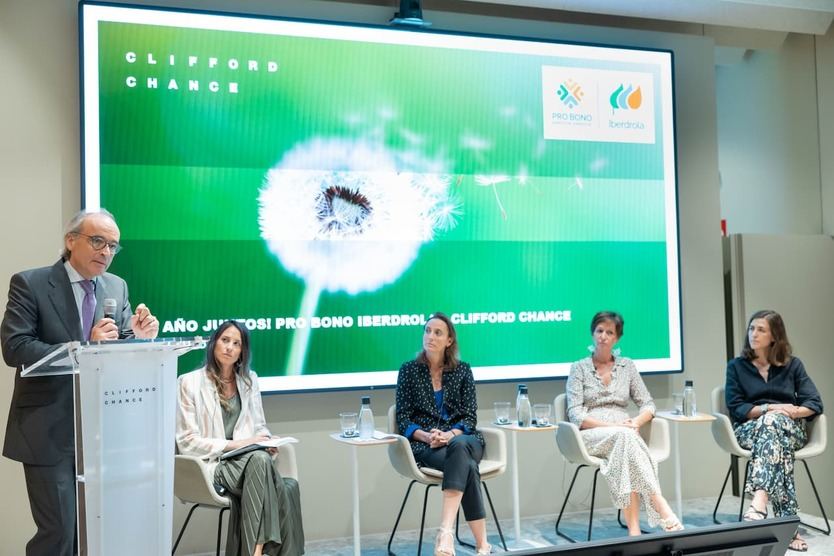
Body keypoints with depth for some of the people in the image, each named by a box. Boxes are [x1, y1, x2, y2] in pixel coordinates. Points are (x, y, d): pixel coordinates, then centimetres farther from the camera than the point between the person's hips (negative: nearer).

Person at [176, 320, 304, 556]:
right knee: (259, 460, -38)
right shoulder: (190, 382, 2)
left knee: (289, 487, -31)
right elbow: (187, 441, -3)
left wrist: (267, 441, -3)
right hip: (214, 465, -4)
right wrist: (232, 444, -13)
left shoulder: (249, 380, 17)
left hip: (252, 460, 4)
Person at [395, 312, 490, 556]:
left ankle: (446, 533, -47)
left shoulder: (462, 370, 10)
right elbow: (403, 419, 2)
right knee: (466, 466, -35)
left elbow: (470, 417, 4)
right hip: (425, 445, -1)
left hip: (462, 438, 1)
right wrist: (427, 436, -19)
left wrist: (451, 435, -19)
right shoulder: (409, 370, 7)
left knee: (459, 447, -39)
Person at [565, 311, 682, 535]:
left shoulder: (627, 366, 17)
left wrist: (635, 422, -11)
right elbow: (575, 415, -3)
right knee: (624, 436, -37)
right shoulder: (579, 368, 8)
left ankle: (634, 528, -45)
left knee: (626, 437, -38)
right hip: (590, 436, -2)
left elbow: (648, 405, 13)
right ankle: (662, 509, -44)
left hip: (623, 435, 2)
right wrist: (611, 425, -17)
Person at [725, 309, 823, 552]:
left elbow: (815, 404, 2)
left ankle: (759, 501, -54)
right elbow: (736, 409, 0)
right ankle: (788, 524, -47)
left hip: (791, 429, 0)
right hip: (749, 430, 0)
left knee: (773, 422, -37)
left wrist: (794, 411, -18)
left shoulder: (793, 365, 12)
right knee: (775, 431, -37)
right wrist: (769, 408, -16)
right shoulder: (736, 366, 10)